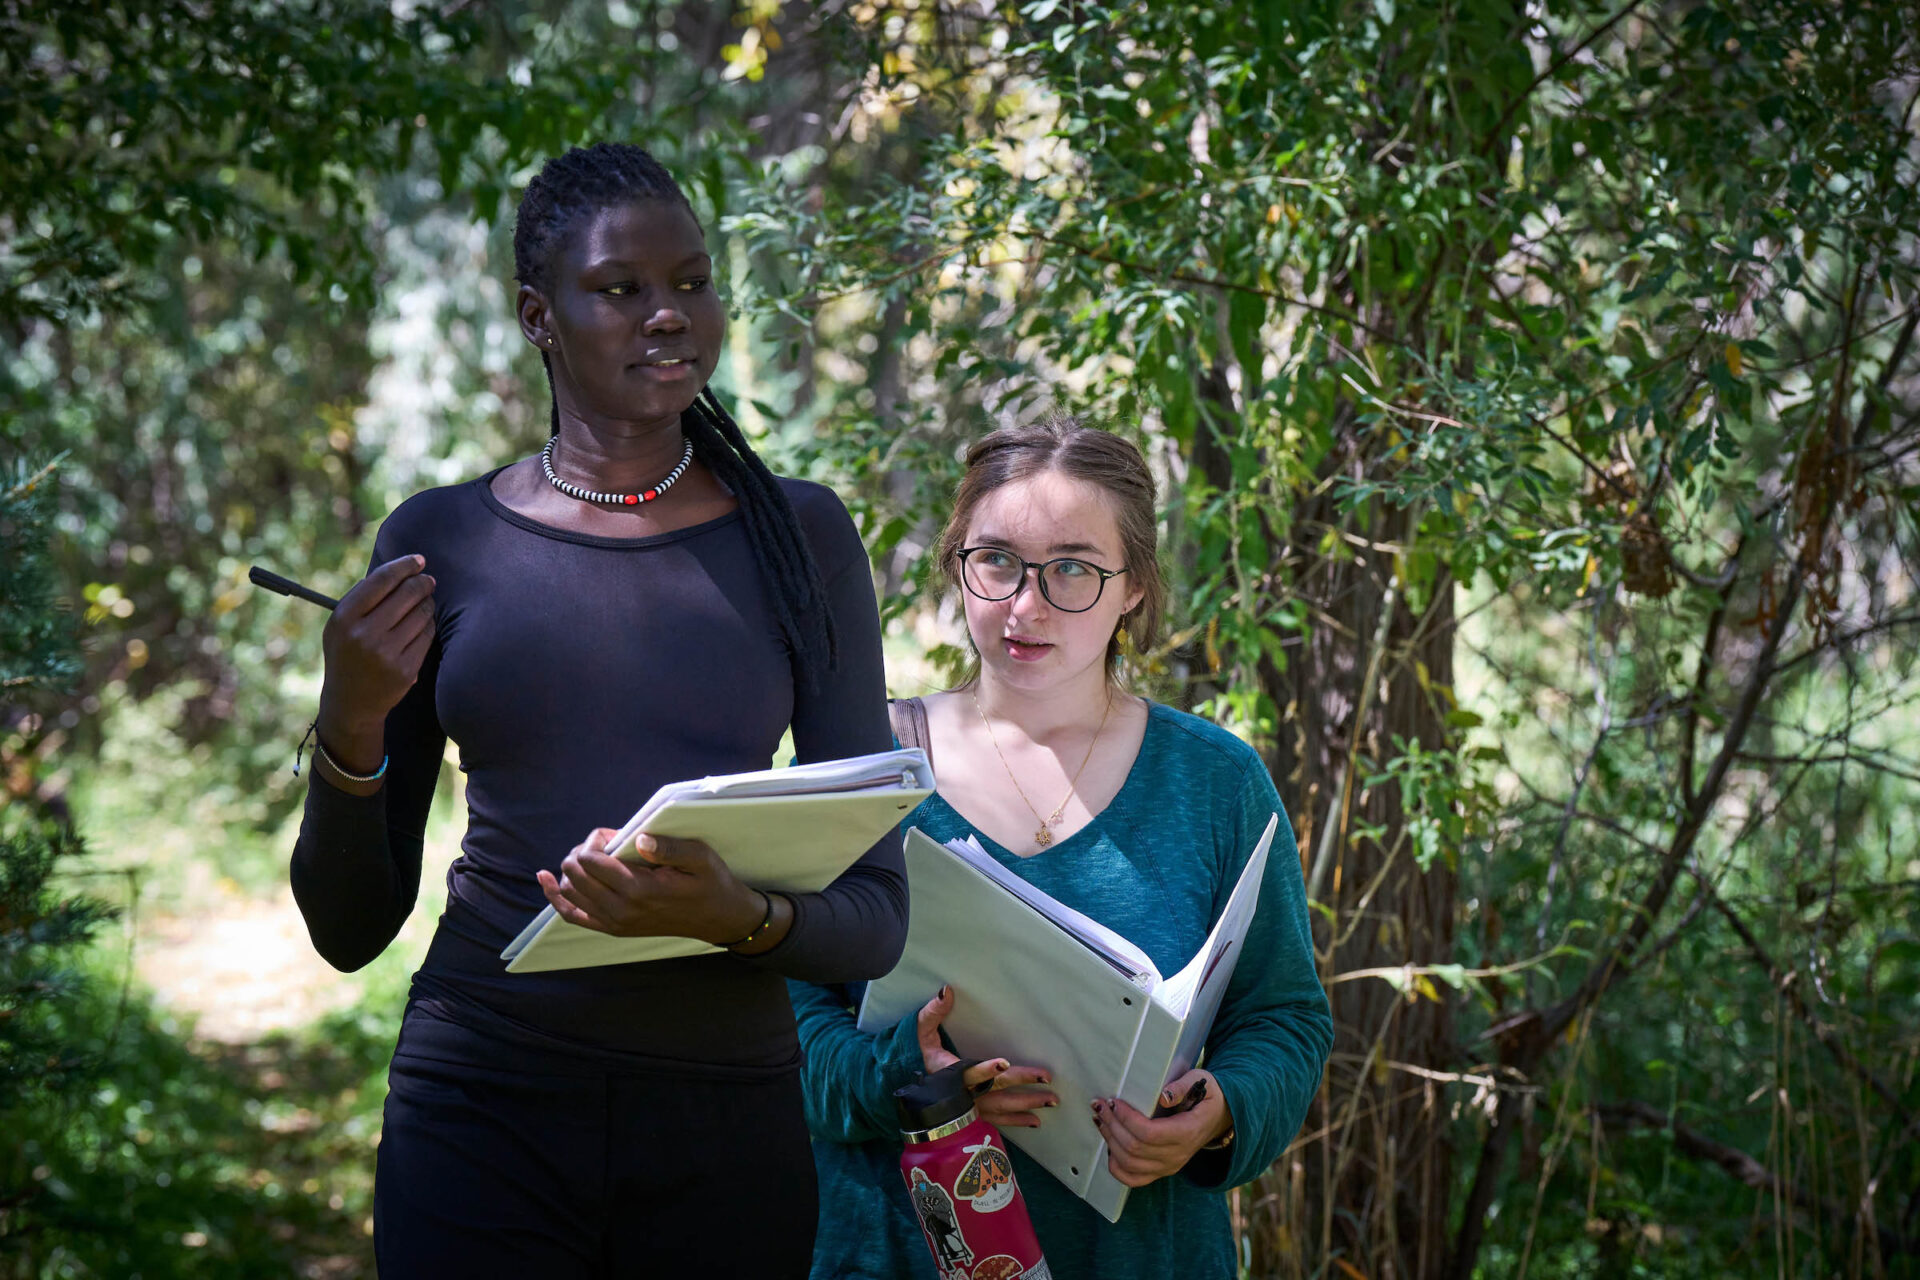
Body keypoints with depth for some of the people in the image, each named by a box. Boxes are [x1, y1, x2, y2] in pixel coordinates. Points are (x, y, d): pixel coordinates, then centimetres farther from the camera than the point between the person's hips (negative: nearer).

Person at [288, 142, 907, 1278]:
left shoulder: (802, 535, 3)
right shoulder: (439, 540, 3)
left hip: (730, 1129, 1)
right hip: (484, 1105, 0)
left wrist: (738, 916, -19)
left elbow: (877, 919, 2)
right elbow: (350, 928, 7)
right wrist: (351, 726, -10)